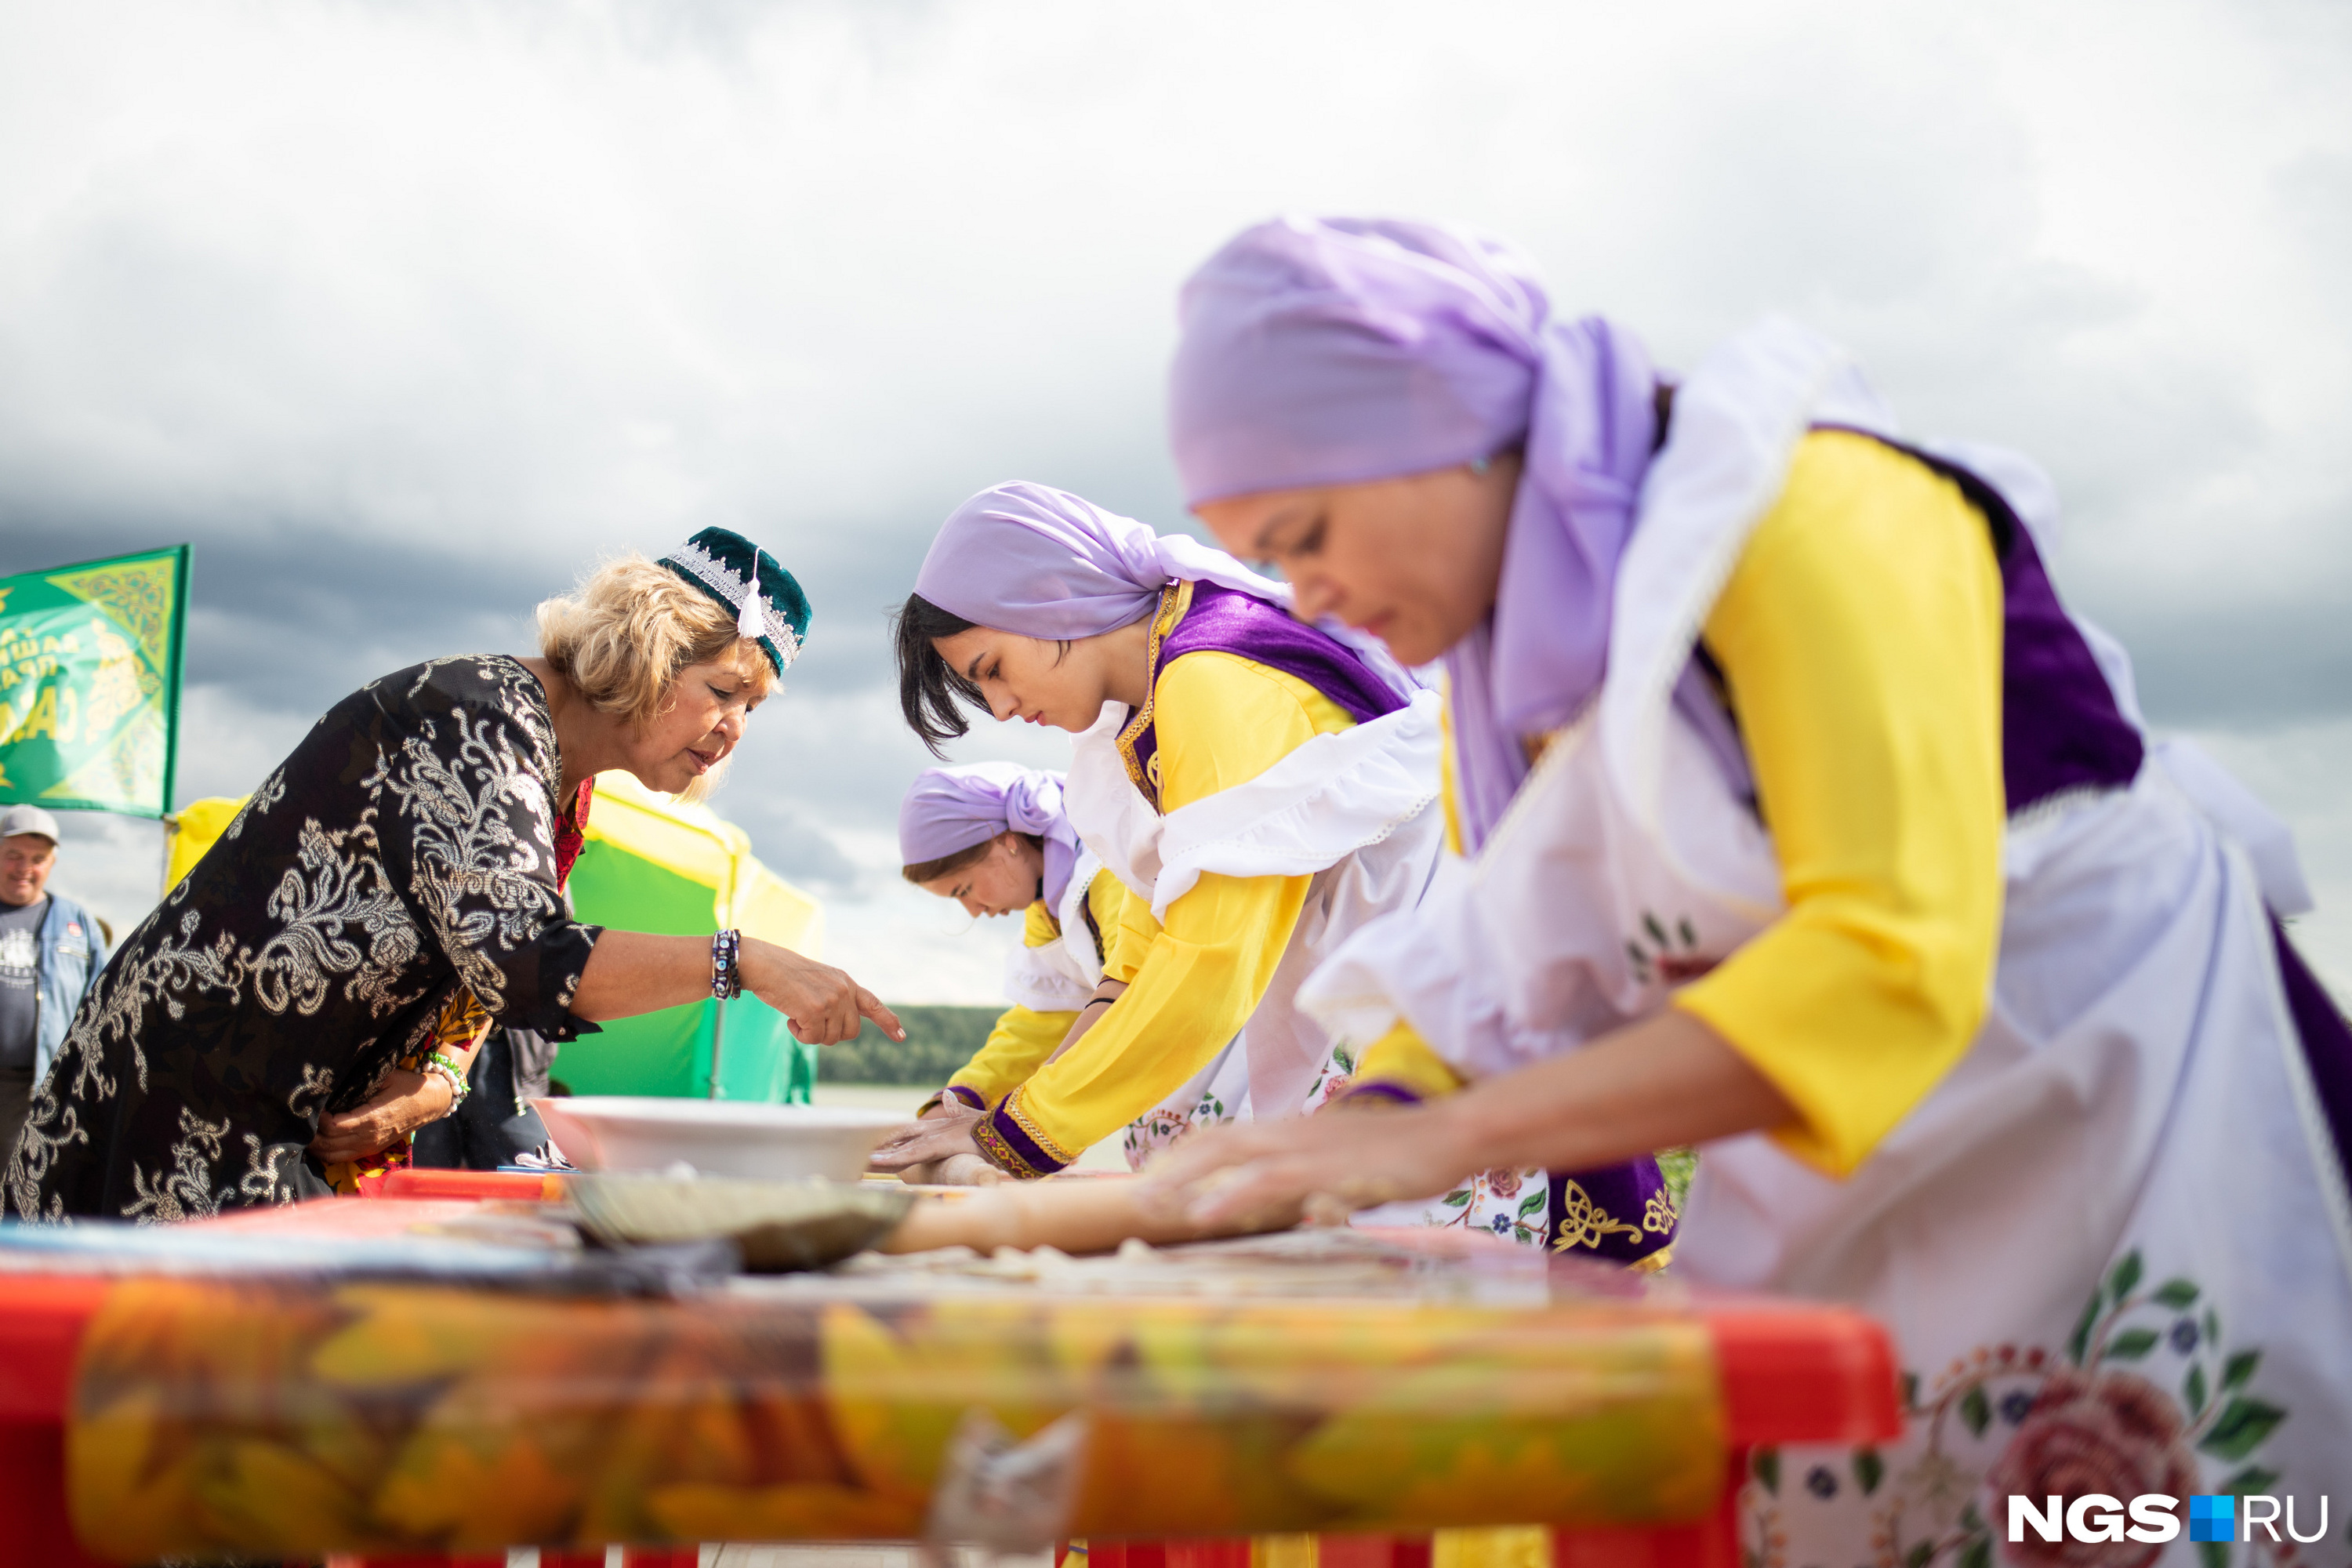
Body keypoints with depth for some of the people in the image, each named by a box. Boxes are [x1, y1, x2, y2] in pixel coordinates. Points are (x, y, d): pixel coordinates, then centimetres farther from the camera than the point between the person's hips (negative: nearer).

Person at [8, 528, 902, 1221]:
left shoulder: (566, 808, 10)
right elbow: (520, 962, -32)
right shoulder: (478, 710, -19)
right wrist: (743, 962, -34)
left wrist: (423, 1092, -10)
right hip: (184, 1096, -9)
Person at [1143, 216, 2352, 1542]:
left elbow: (1890, 961, -31)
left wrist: (1439, 1138, -35)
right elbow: (1499, 976, 5)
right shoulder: (1508, 645, 3)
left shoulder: (1809, 510, -22)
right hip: (1834, 1183, 7)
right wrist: (1331, 1147, -15)